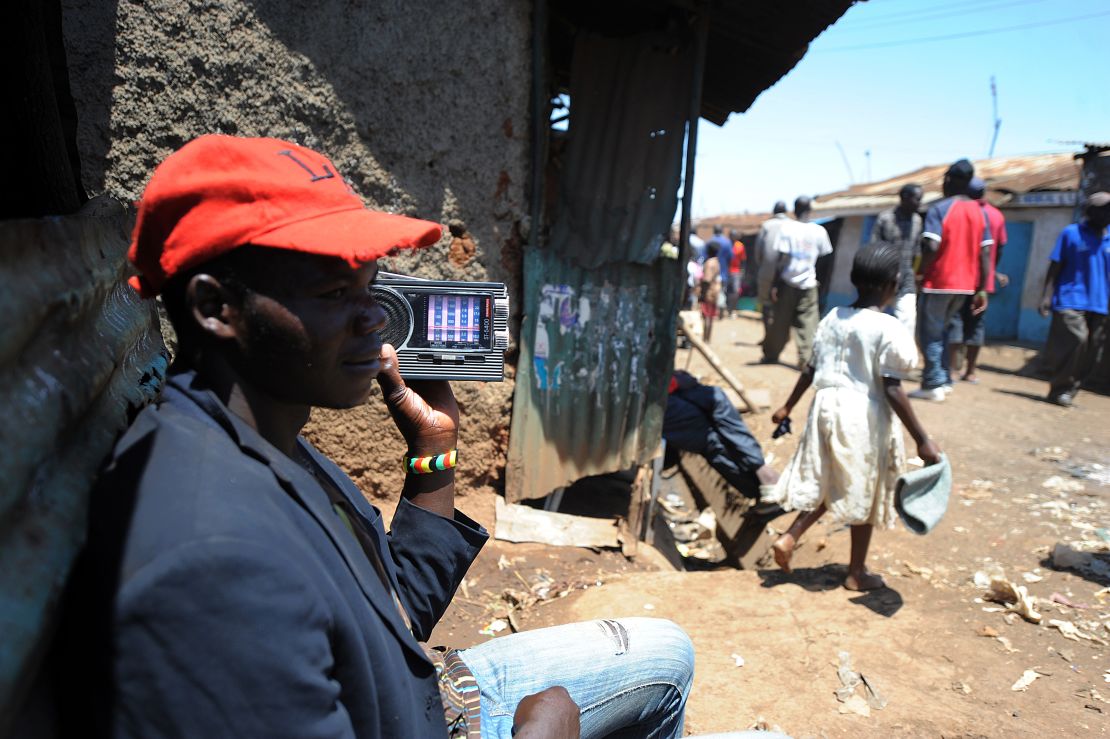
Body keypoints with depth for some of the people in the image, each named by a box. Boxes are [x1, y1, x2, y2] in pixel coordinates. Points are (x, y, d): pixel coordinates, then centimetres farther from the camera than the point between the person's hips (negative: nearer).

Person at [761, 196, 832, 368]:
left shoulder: (786, 227, -6)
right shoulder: (819, 231, 0)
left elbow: (781, 258, -9)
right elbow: (823, 257, 9)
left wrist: (775, 284, -5)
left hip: (787, 282, 0)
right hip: (808, 284, 0)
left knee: (780, 322, 10)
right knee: (807, 324, 1)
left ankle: (771, 354, 21)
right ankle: (805, 360, -9)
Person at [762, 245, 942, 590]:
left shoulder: (833, 318, 3)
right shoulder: (889, 329, -15)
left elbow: (811, 369, 8)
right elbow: (891, 390, -17)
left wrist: (788, 407, 19)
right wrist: (922, 439, -13)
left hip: (828, 406, 5)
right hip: (865, 417, -5)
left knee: (828, 484, 21)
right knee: (863, 495, 10)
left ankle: (788, 537, 11)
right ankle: (857, 573, 24)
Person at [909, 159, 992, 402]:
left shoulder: (939, 208, -10)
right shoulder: (980, 212, 8)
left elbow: (932, 247, -21)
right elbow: (985, 252, 4)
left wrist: (920, 271, -5)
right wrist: (982, 289, 6)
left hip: (938, 282, -6)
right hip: (965, 284, 6)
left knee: (929, 333, 4)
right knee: (940, 331, 21)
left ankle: (934, 385, 3)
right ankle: (943, 379, 21)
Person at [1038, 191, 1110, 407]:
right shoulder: (1071, 233, 0)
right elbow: (1055, 267, -1)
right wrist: (1047, 296, -8)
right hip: (1070, 300, -5)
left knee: (1089, 350, 3)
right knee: (1076, 340, -18)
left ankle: (1067, 392, 12)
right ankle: (1060, 389, -5)